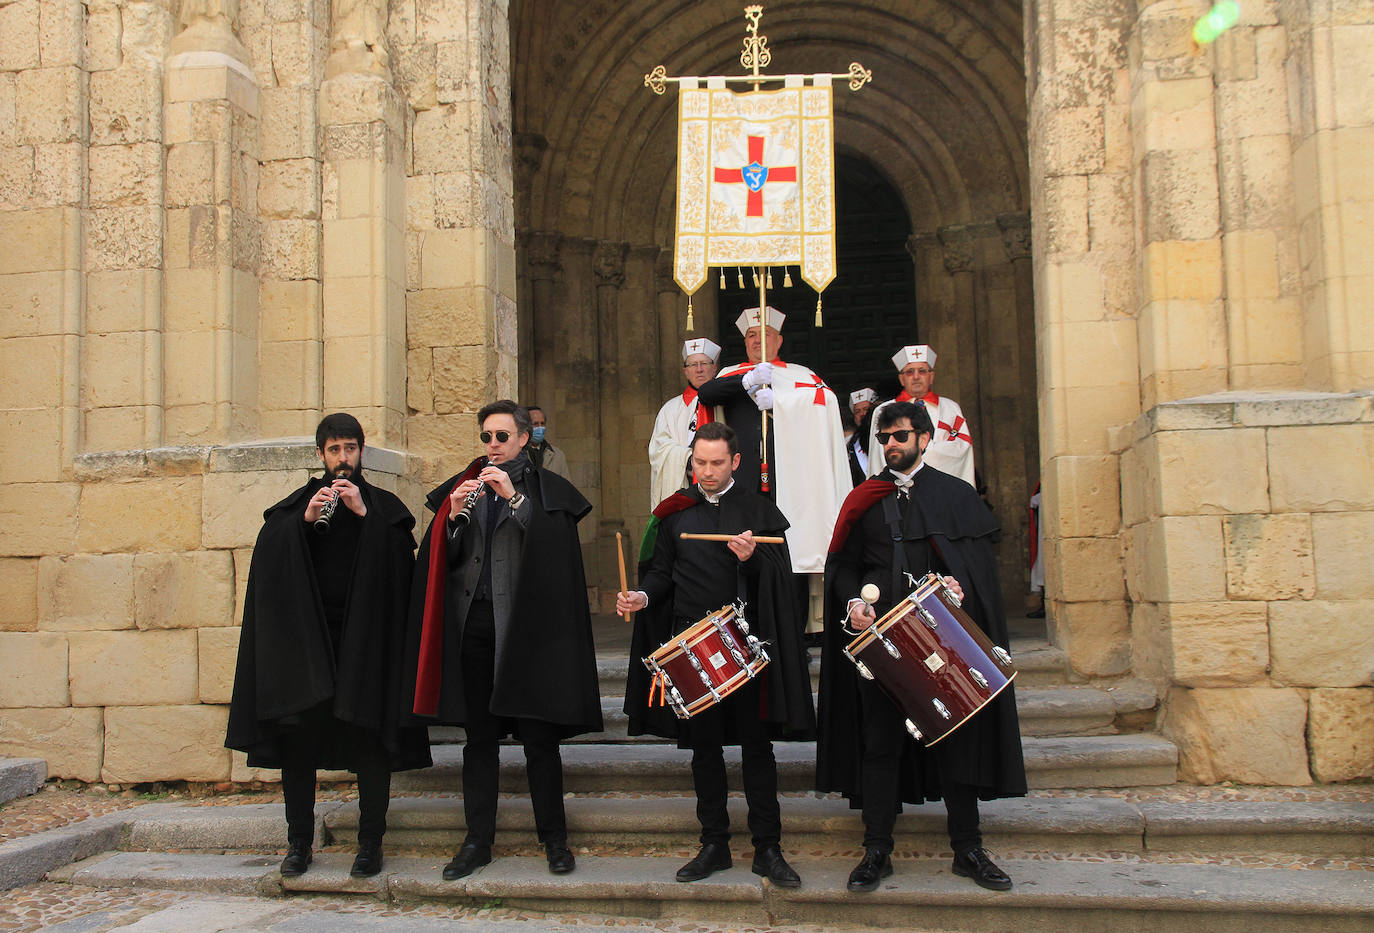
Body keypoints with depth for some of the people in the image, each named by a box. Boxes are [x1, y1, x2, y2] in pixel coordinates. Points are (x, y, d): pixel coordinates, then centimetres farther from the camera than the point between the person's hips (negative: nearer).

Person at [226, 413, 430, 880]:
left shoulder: (383, 506, 11)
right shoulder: (296, 504, 14)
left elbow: (402, 556, -6)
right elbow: (268, 555, 0)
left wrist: (363, 513, -13)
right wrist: (307, 520, -13)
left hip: (365, 638, -1)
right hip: (304, 636, 1)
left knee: (369, 736, -2)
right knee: (298, 734, 0)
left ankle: (370, 842, 6)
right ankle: (299, 842, 11)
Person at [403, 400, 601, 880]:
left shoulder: (547, 489, 6)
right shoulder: (464, 485, 15)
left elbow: (557, 547, -11)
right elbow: (443, 558, 8)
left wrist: (515, 498, -15)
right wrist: (455, 516, -9)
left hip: (526, 624, -3)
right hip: (473, 623, 3)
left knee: (539, 738, 0)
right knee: (479, 737, 8)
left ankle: (554, 838, 12)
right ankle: (478, 840, 16)